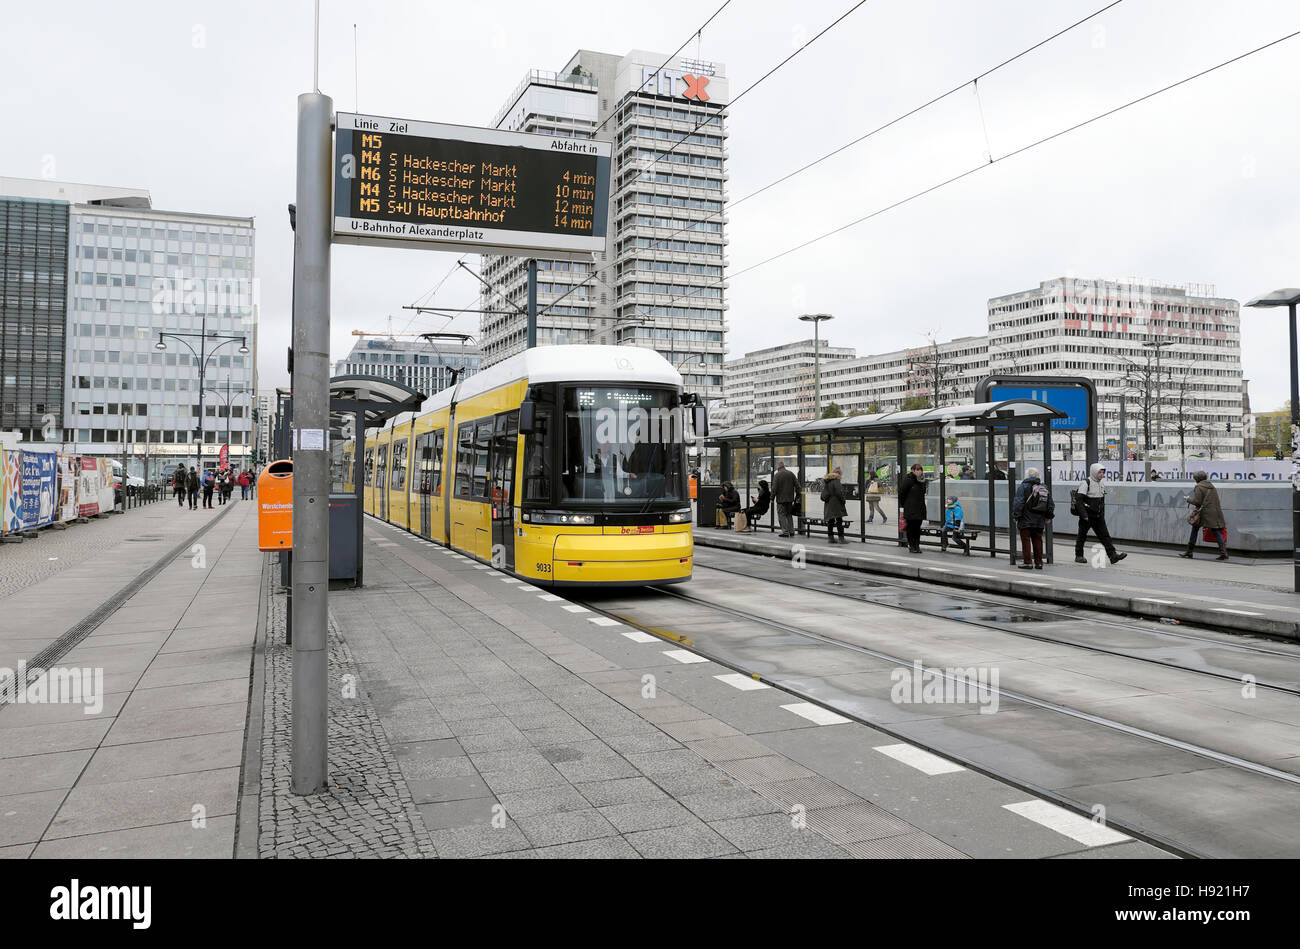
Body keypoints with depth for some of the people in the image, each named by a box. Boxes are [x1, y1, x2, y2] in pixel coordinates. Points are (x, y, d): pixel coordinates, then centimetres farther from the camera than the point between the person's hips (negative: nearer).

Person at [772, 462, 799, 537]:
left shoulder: (777, 475, -9)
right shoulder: (791, 474, 8)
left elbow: (774, 488, -14)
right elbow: (797, 486, 8)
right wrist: (797, 496, 16)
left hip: (781, 499, -6)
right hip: (790, 498, 6)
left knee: (782, 515, -1)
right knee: (789, 515, 16)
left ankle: (785, 532, -7)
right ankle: (791, 531, 14)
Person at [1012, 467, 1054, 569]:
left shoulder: (1023, 487, -8)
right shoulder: (1044, 487, 11)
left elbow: (1018, 503, -14)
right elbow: (1050, 505, 15)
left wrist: (1016, 516, -7)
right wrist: (1048, 517, 22)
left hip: (1026, 520, -6)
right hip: (1039, 521, 6)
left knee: (1025, 540, -1)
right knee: (1037, 541, 11)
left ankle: (1027, 562, -2)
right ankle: (1038, 562, 12)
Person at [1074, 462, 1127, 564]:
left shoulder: (1102, 482, 10)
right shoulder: (1086, 483, -13)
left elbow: (1102, 499, 19)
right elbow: (1078, 500, -17)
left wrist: (1102, 513, 16)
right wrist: (1084, 514, -21)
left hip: (1098, 515, 6)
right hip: (1087, 515, -6)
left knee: (1104, 535, 0)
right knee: (1082, 535, 4)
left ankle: (1113, 555, -3)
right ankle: (1079, 556, 14)